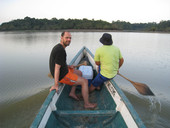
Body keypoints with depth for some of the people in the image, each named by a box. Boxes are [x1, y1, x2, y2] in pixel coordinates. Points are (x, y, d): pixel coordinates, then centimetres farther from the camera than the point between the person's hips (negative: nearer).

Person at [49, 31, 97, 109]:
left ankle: (72, 93, 25)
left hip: (63, 70, 10)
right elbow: (57, 68, -29)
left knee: (79, 73, 25)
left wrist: (67, 66, 10)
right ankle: (87, 104, 11)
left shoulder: (58, 47, 6)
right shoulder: (61, 50, -27)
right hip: (63, 76, -10)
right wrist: (56, 85, -27)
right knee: (85, 82, -3)